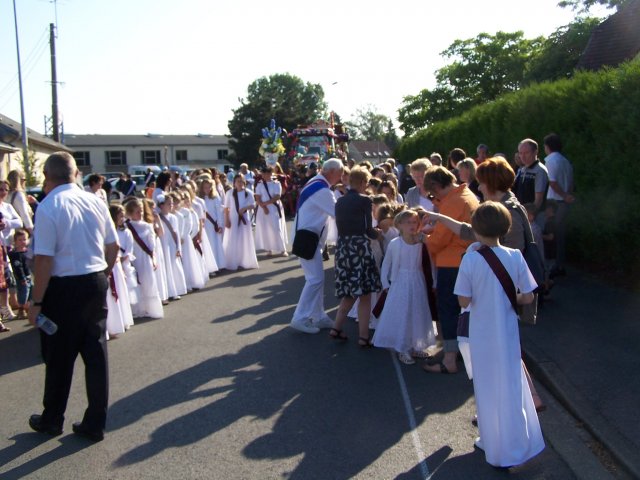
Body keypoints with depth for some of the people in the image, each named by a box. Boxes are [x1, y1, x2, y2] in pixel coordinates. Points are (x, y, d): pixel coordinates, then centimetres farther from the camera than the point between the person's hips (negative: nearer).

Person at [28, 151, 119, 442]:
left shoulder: (48, 207, -15)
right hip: (96, 284, 5)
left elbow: (44, 259, -18)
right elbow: (113, 247, 7)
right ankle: (95, 423, 20)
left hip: (64, 289, -4)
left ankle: (52, 420, 32)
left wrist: (37, 302, -10)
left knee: (59, 357, 12)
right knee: (95, 353, 11)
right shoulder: (96, 202, 1)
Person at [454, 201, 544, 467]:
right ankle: (517, 446, 29)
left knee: (487, 389, 14)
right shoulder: (515, 257, -10)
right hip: (508, 333, 2)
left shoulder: (470, 259, -16)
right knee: (512, 386, 17)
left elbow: (464, 301, -15)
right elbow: (528, 297, -6)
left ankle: (493, 444, 29)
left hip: (481, 334, -2)